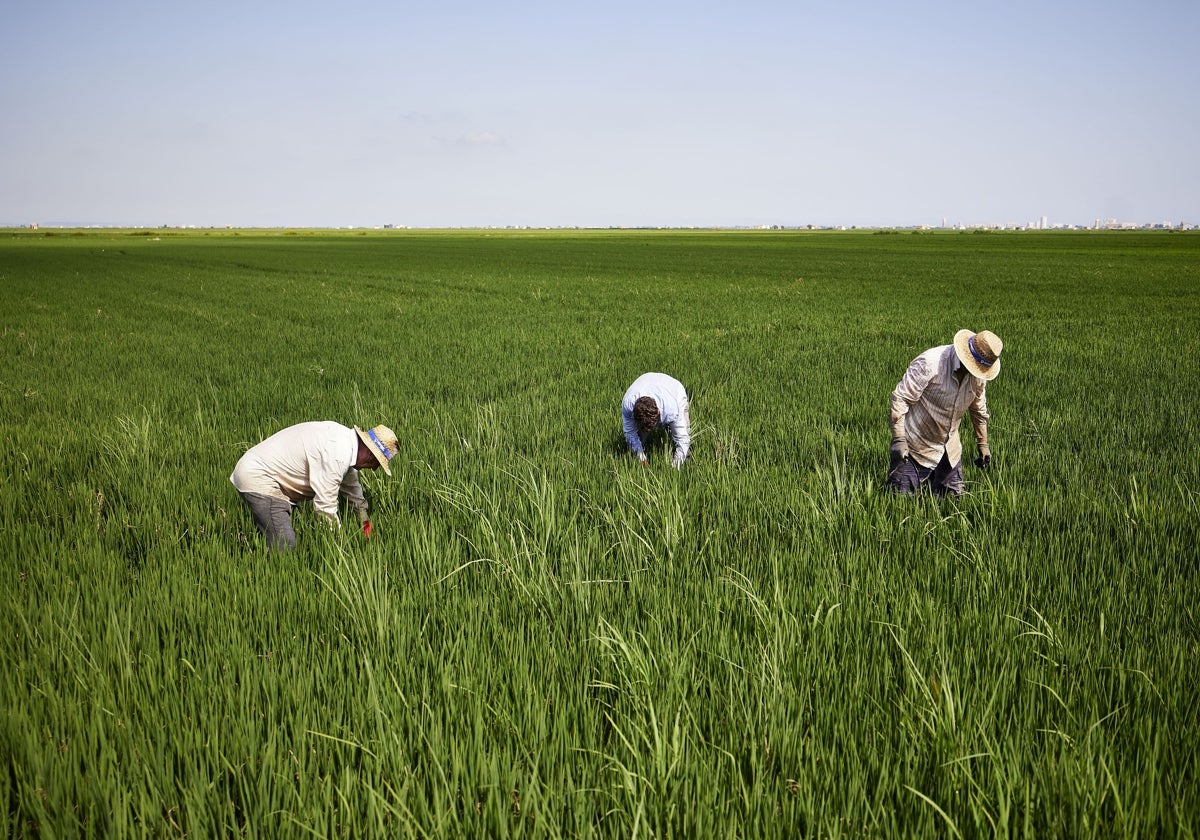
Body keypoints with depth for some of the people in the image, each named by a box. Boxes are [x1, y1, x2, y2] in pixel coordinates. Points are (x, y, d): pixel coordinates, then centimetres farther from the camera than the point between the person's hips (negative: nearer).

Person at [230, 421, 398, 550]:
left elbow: (351, 485, 24)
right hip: (257, 479, -10)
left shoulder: (345, 437, 7)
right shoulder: (337, 456, -25)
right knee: (284, 546, -16)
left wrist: (364, 519, 31)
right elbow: (325, 506, -22)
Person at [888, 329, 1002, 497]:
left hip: (949, 448, 6)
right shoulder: (930, 364, -24)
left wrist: (983, 444, 20)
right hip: (916, 445, -6)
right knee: (903, 495, -7)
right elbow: (900, 398, -23)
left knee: (952, 496, 9)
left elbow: (979, 409, 15)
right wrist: (898, 440, -27)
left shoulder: (978, 374, -3)